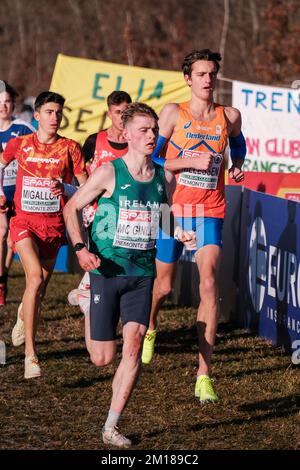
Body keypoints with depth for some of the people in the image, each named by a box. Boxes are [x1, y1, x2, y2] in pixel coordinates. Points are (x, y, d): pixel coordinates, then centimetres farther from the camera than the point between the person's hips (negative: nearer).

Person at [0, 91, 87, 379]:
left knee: (40, 285, 11)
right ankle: (30, 353, -24)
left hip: (54, 224, 2)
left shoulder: (70, 148, 0)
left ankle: (23, 316, 50)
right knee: (36, 277, -23)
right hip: (24, 221, -2)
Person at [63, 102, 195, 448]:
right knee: (102, 358, 0)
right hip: (106, 271, -3)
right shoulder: (109, 173, -8)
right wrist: (80, 248, -14)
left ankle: (111, 427, -6)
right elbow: (71, 208, -1)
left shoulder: (164, 178, 6)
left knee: (134, 343, -15)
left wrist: (179, 234, 0)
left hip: (142, 274, 3)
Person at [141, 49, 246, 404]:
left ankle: (204, 375, -16)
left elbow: (238, 143, 27)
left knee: (209, 285, -16)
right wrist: (193, 161, -17)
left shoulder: (229, 117, 4)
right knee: (164, 285, 13)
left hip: (210, 212, 1)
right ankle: (148, 329, 50)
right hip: (173, 208, -1)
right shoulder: (173, 113, -4)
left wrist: (237, 166, 6)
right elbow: (150, 159, -5)